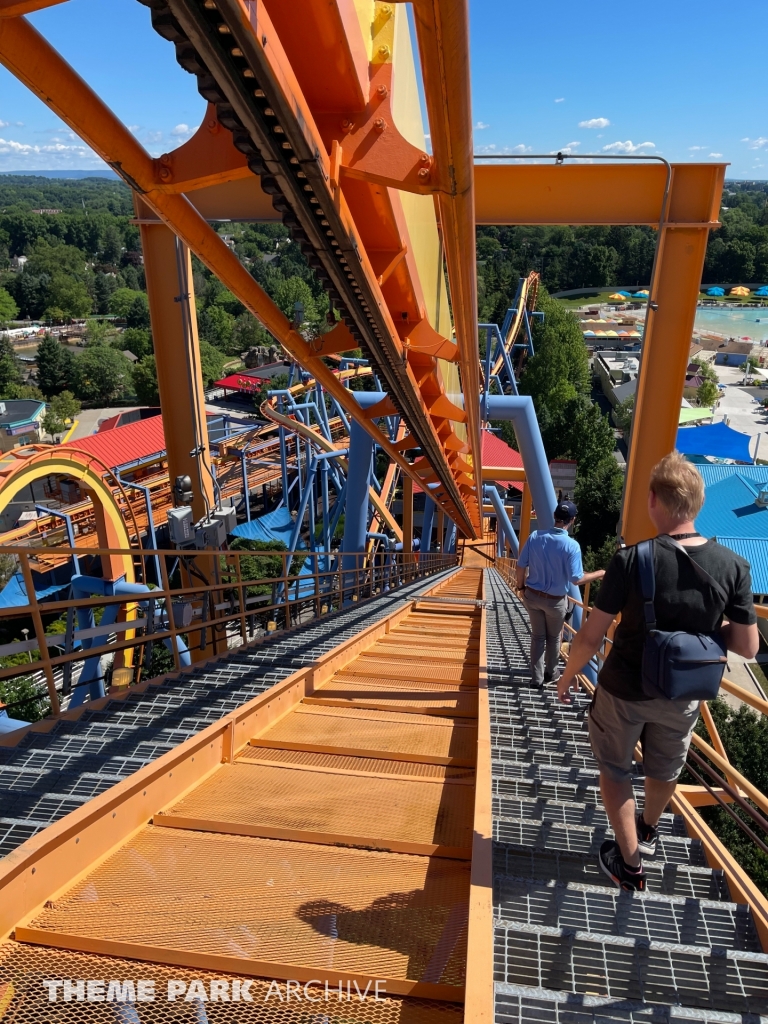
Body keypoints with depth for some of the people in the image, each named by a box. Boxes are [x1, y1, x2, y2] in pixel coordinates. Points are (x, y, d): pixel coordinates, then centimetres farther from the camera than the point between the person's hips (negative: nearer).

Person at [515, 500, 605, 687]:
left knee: (537, 636, 18)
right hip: (555, 600, -2)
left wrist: (521, 587, 11)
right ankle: (551, 674, 38)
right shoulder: (571, 545, -21)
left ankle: (537, 677, 24)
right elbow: (576, 579, -21)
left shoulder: (535, 536, -11)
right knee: (553, 638, 21)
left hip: (532, 595, 3)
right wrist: (600, 574, -6)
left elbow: (520, 566, -6)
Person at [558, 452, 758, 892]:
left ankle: (630, 862, 33)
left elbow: (590, 637, -21)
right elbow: (748, 646, -9)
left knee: (616, 770, 22)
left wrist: (568, 676, -3)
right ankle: (649, 831, 57)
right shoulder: (734, 566, -16)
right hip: (683, 695, 4)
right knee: (666, 769, 30)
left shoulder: (632, 559, -26)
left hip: (624, 690, -4)